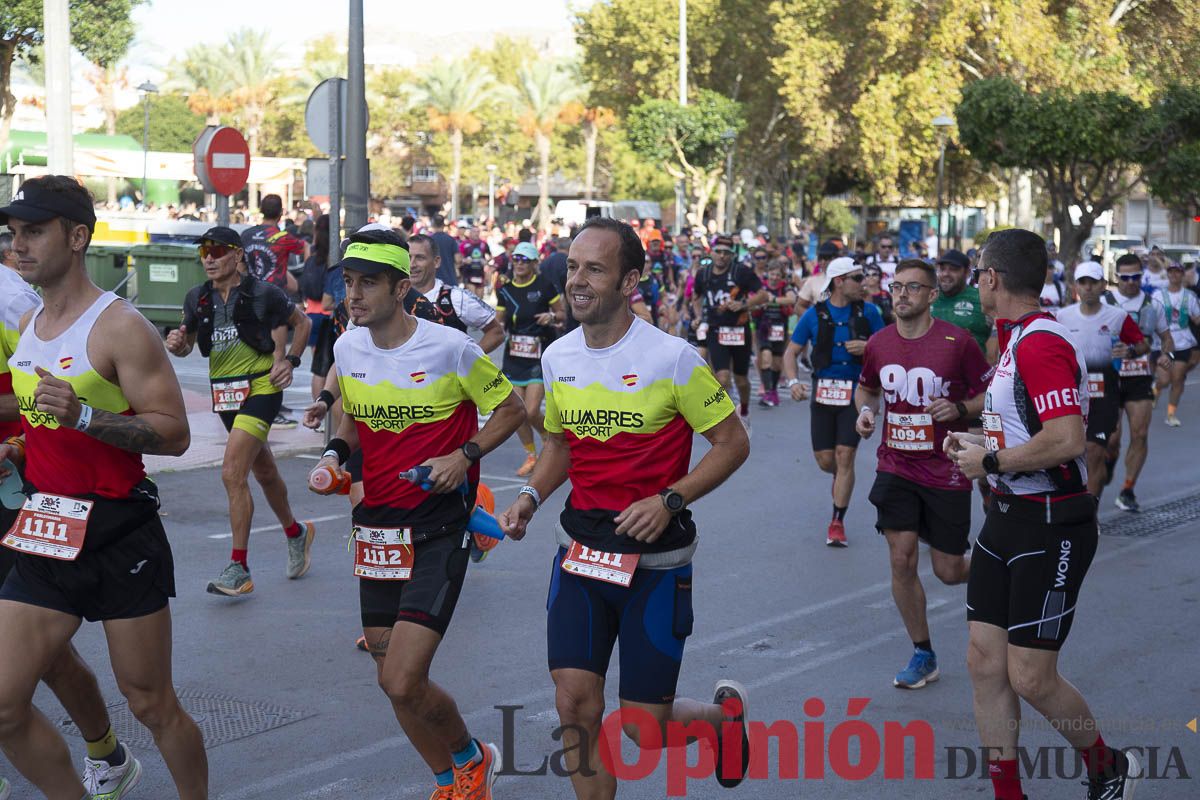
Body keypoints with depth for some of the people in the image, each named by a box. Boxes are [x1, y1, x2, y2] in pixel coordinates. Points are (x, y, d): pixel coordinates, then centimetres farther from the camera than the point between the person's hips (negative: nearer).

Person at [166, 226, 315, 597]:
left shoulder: (262, 293, -11)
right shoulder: (198, 298, 3)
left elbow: (302, 323, 4)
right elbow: (187, 343, 14)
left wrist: (290, 361, -6)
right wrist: (177, 344, -8)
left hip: (260, 387, -6)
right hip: (224, 392, 6)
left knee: (233, 473, -17)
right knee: (264, 472, 21)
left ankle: (239, 569, -12)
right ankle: (296, 532, 45)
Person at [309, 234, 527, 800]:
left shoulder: (450, 349, -13)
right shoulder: (347, 349, 3)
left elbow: (511, 410, -2)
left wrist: (463, 455, -16)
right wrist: (335, 453, 1)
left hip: (437, 533, -6)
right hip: (375, 529, 6)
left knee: (401, 682, -15)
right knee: (394, 679, 10)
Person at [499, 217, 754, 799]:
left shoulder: (671, 357, -14)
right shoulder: (557, 357, 3)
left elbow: (733, 443, -7)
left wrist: (670, 500, -19)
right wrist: (531, 497, 1)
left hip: (653, 556, -4)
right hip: (580, 550, 4)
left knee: (644, 727, 1)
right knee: (575, 703, -4)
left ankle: (723, 713, 34)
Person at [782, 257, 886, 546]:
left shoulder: (868, 312, 1)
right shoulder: (814, 314, -1)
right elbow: (791, 352, 4)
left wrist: (867, 347, -14)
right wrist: (793, 381, -12)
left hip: (856, 392, -1)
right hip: (823, 391, 1)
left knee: (844, 454, -9)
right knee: (825, 460, 4)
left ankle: (837, 522, 1)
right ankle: (844, 478, 41)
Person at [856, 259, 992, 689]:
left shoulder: (957, 342, -12)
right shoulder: (879, 344, 1)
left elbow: (990, 394, -3)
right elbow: (866, 387, 20)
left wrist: (960, 409, -21)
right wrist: (864, 410, 0)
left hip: (946, 472, -3)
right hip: (896, 468, 3)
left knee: (949, 571, 4)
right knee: (902, 561, -4)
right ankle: (922, 654, 11)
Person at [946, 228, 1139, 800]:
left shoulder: (1041, 343, -19)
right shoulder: (1015, 340, 12)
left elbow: (1067, 439, -30)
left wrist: (989, 461, -18)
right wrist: (979, 442, 9)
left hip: (1049, 528, -9)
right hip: (1007, 517, 9)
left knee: (1031, 678, -5)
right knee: (985, 662, 7)